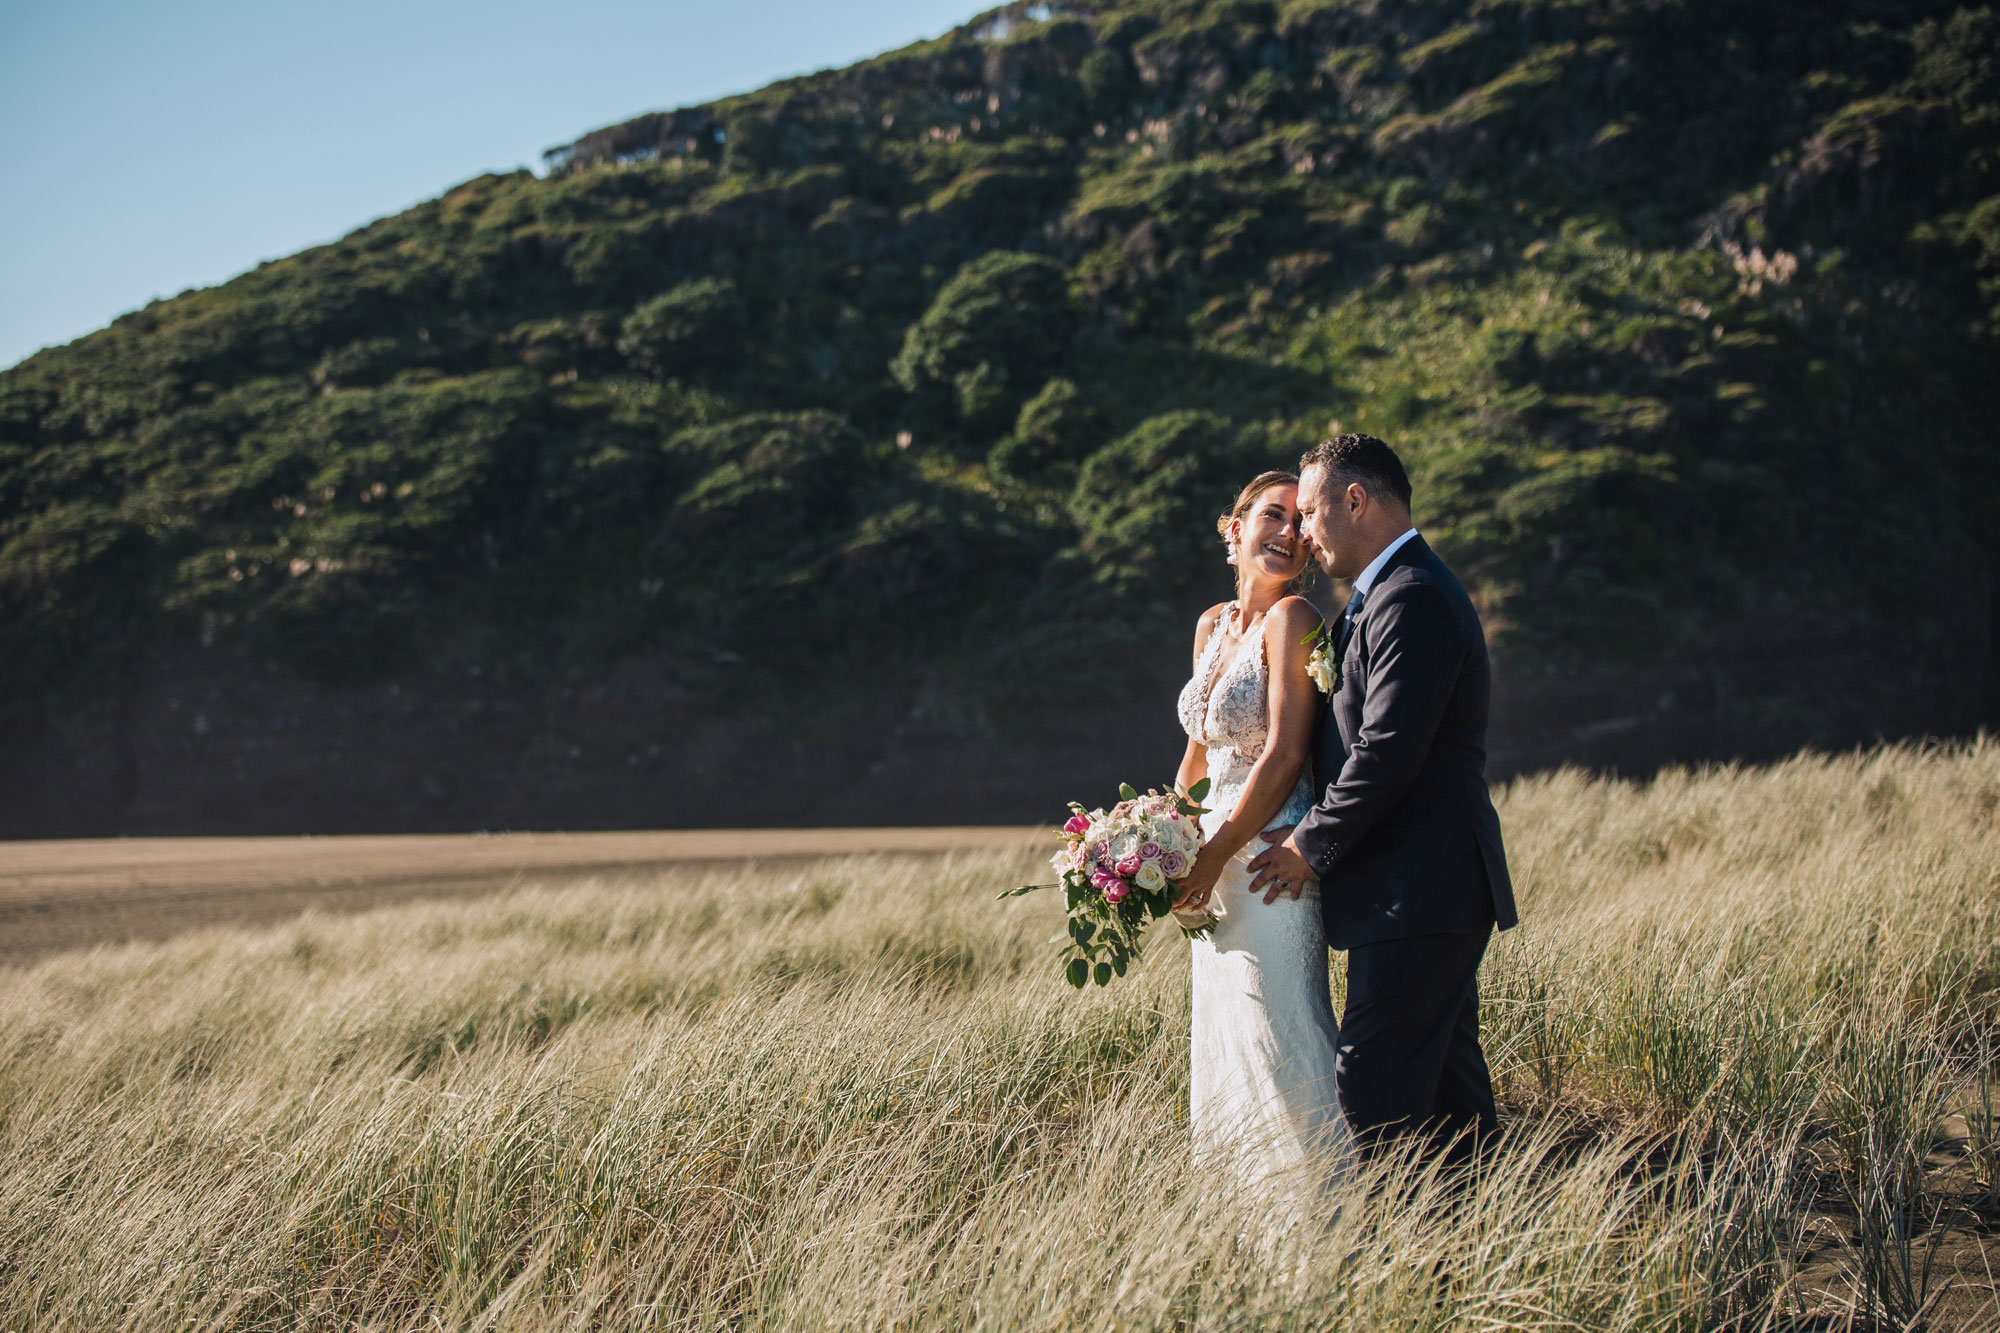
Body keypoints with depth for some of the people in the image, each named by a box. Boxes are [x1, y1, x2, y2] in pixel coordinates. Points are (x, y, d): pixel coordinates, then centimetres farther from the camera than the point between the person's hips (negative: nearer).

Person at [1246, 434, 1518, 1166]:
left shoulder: (1411, 600, -15)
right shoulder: (1399, 592, 19)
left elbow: (1387, 750, -21)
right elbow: (1361, 732, 21)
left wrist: (1311, 845, -11)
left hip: (1416, 893, -11)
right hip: (1440, 886, 11)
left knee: (1374, 1097, -10)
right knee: (1445, 1090, 14)